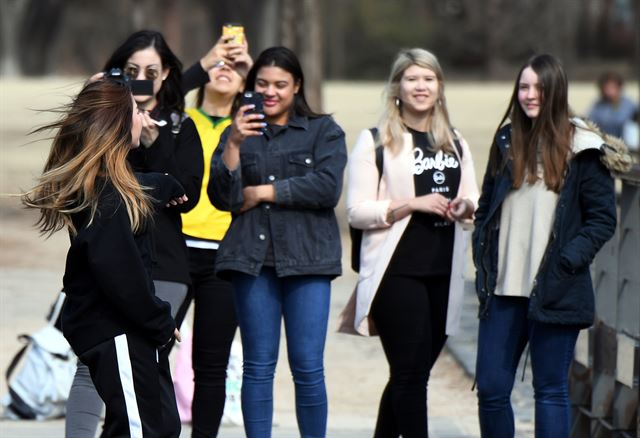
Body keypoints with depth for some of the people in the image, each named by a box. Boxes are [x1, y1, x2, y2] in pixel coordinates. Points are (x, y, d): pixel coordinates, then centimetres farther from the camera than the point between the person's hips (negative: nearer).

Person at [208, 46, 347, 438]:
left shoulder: (324, 131, 10)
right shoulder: (239, 133, 14)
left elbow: (327, 186, -7)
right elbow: (221, 197, 2)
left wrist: (261, 193, -4)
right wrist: (234, 144, -12)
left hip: (306, 258, -2)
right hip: (253, 258, 2)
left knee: (308, 368, -5)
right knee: (258, 366, 2)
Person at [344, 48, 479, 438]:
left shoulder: (455, 144, 16)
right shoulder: (375, 142, -1)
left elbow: (473, 201, 21)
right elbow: (357, 212, -7)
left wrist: (465, 207, -2)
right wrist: (411, 205, -17)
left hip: (443, 274, 5)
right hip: (398, 271, -5)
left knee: (409, 374, 10)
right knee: (411, 373, -10)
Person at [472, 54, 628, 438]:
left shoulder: (582, 150, -3)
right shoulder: (507, 140, 11)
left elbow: (603, 219, -3)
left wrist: (567, 262, -14)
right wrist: (483, 258, 4)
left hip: (555, 291, -4)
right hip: (503, 289, 4)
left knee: (551, 390, 2)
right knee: (490, 389, 5)